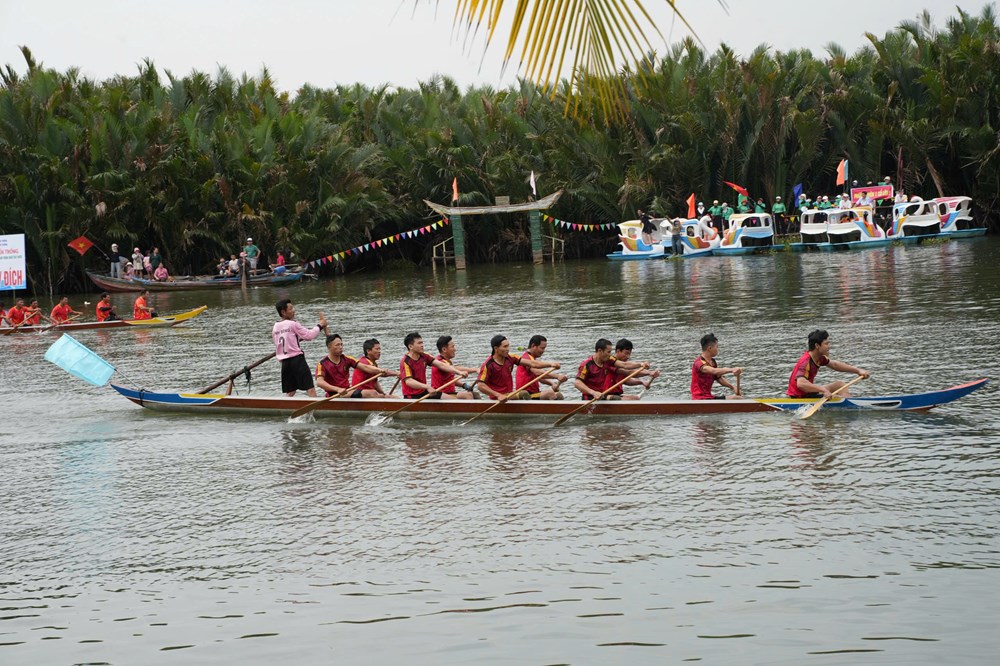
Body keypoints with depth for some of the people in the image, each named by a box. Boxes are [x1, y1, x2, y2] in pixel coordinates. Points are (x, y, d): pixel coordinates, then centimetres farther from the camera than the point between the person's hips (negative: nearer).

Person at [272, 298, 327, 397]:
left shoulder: (275, 328, 10)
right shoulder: (293, 324, -9)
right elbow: (309, 335, -6)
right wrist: (320, 326, 6)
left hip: (284, 362, 6)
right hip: (297, 360, -6)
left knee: (290, 393, 11)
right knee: (310, 389, -7)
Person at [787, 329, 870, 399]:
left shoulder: (819, 357, 3)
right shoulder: (806, 362, -27)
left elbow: (834, 365, 17)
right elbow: (800, 384, -42)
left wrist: (858, 370, 11)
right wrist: (824, 390, -47)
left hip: (808, 392, 11)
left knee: (840, 385, 14)